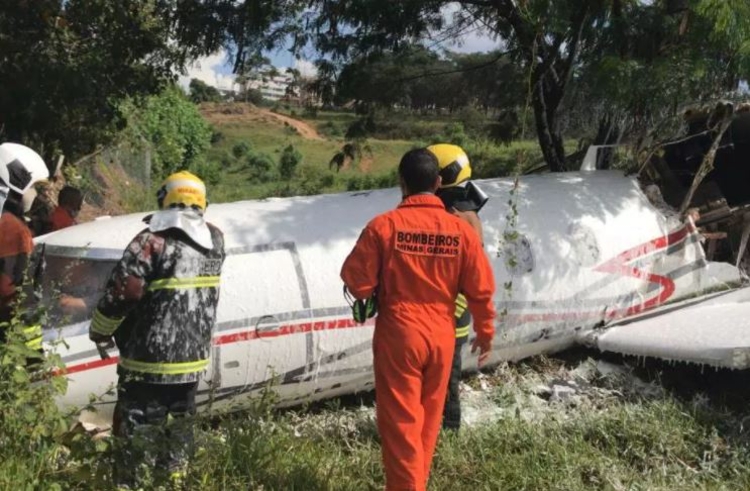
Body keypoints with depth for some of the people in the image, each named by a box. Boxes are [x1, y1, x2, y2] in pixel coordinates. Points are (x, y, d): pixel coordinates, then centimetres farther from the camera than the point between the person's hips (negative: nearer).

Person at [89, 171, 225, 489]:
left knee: (138, 427, 4)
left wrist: (100, 333, -3)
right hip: (193, 357, 6)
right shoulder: (215, 241, 1)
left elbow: (120, 293, -18)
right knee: (178, 422, 22)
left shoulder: (153, 242, -17)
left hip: (150, 358, -6)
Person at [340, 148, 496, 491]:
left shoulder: (384, 225, -14)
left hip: (398, 336, -3)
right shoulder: (461, 230, -6)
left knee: (401, 422, 7)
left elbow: (356, 282, -11)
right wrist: (485, 331, 14)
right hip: (441, 337, 4)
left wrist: (376, 290, 12)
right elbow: (481, 289, -1)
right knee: (428, 420, 21)